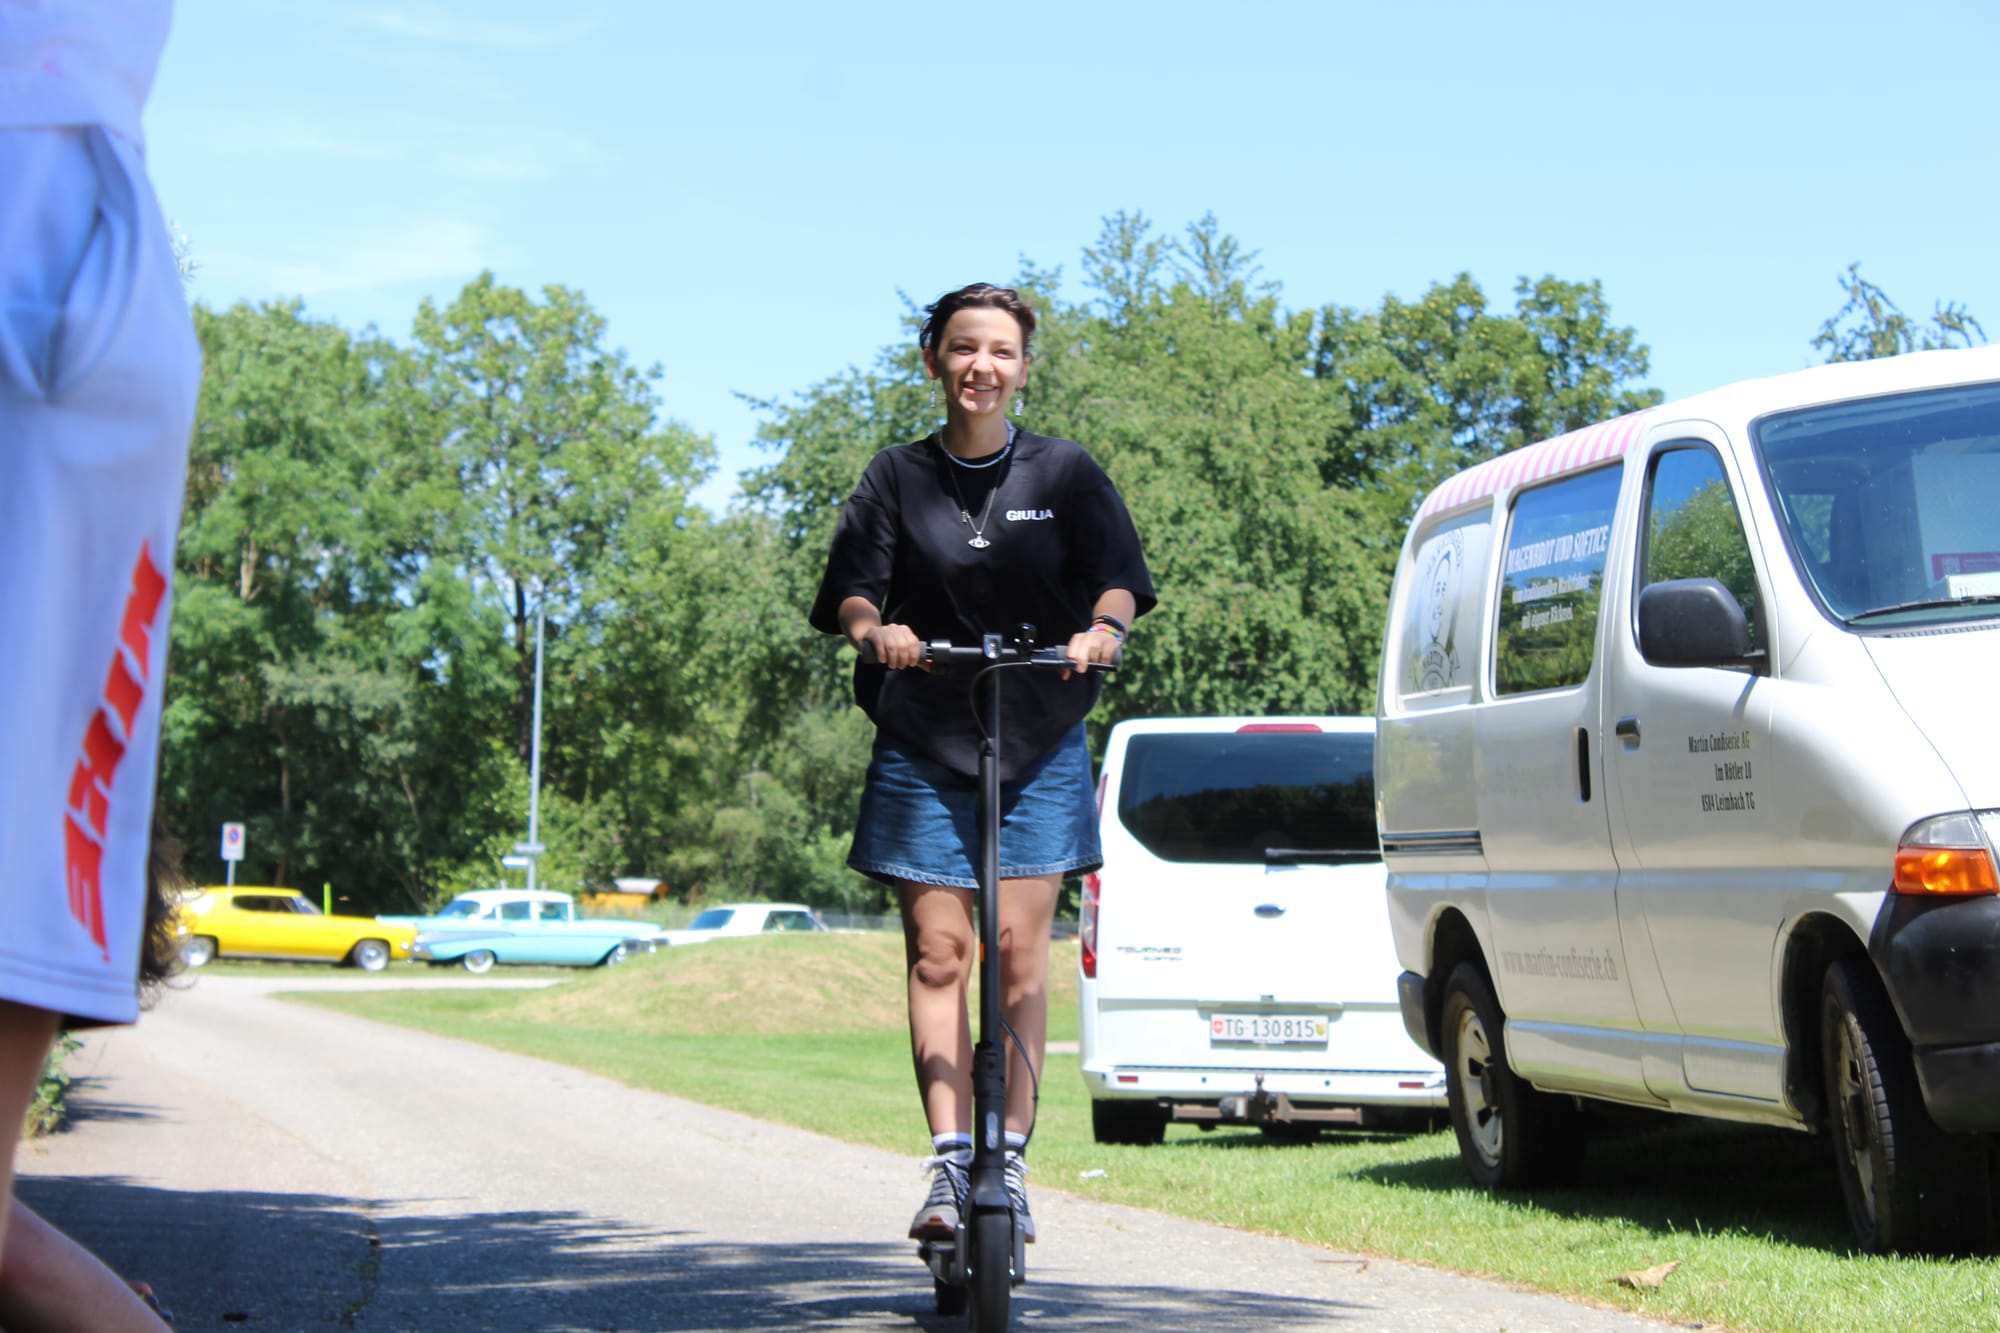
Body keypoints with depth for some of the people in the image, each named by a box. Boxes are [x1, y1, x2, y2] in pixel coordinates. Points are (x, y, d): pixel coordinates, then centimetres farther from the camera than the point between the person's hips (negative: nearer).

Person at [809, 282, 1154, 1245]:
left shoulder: (1065, 473, 7)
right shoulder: (897, 478, 9)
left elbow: (1120, 576, -3)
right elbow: (851, 586, -1)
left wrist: (1100, 629, -26)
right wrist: (875, 628, -24)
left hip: (1040, 745, -1)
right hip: (921, 743, 1)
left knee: (1020, 948, -6)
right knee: (937, 950, -5)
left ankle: (1010, 1162, -3)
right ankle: (949, 1162, -4)